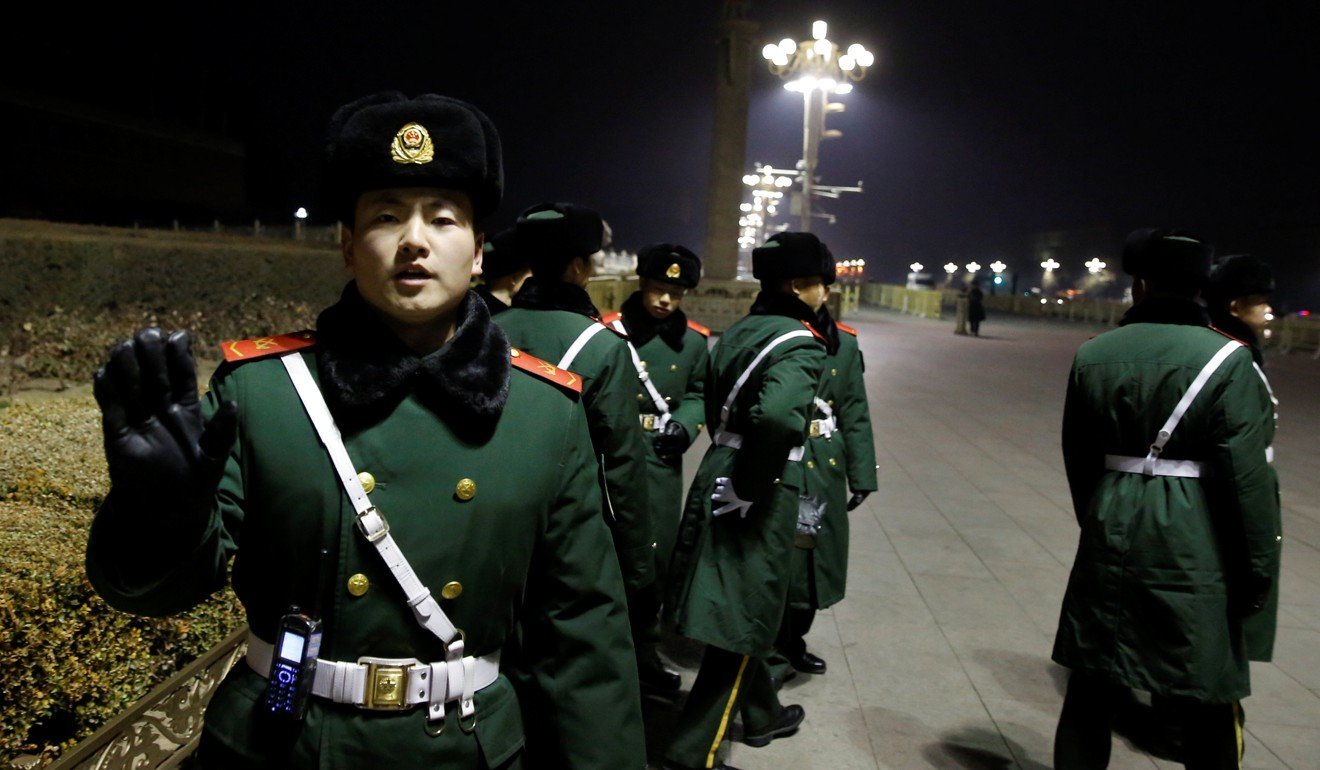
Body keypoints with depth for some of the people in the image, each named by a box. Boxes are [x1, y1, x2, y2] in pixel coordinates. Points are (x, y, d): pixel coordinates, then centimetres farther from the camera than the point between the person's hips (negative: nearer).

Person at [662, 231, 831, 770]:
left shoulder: (738, 331, 9)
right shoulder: (801, 343, -16)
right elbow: (776, 416, -35)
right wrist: (750, 490, -23)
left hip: (718, 477, 9)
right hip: (759, 498, -9)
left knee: (737, 611, 23)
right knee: (742, 621, 4)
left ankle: (763, 714, 45)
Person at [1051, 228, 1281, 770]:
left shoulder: (1092, 355, 1)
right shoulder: (1227, 360, -10)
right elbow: (1247, 477, -12)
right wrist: (1258, 571, -3)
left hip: (1110, 539, 3)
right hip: (1193, 551, -3)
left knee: (1092, 690, 13)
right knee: (1208, 709, 11)